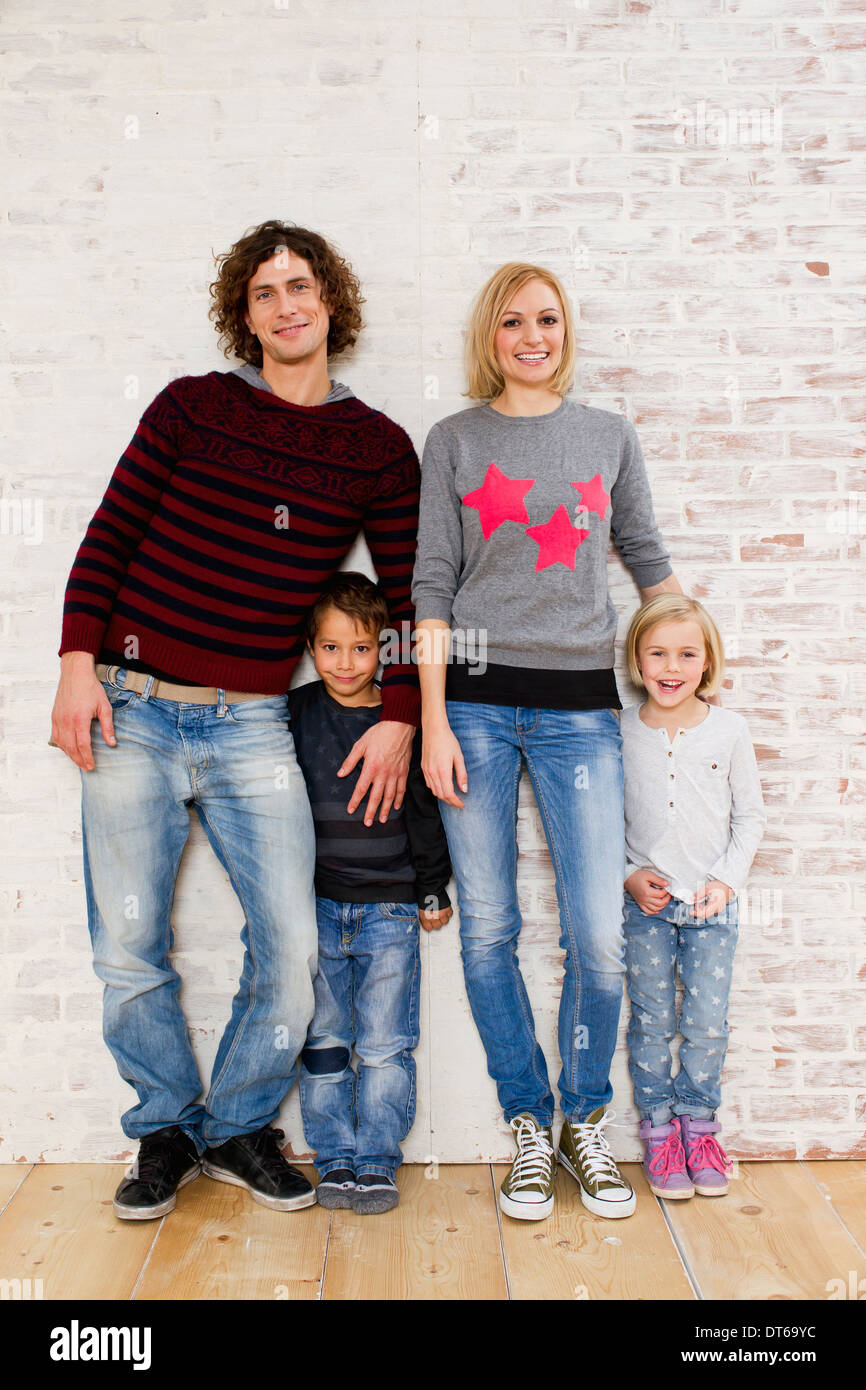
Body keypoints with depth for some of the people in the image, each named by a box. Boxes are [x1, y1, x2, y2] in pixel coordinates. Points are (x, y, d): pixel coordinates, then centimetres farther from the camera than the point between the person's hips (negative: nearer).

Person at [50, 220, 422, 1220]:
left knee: (290, 944, -4)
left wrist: (398, 717, 0)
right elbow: (109, 535, 5)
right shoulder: (190, 407, 5)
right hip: (129, 711, 0)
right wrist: (78, 663, -5)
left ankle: (240, 1127, 22)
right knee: (128, 949, 4)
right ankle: (167, 1131, 27)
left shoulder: (378, 448, 7)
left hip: (251, 725, 0)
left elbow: (411, 595, 8)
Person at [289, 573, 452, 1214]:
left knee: (385, 1044, 2)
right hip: (316, 907, 1)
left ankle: (378, 1160, 18)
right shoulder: (294, 713, 1)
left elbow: (426, 810, 5)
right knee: (323, 1040, 9)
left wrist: (434, 890, 7)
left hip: (390, 908, -1)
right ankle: (336, 1159, 23)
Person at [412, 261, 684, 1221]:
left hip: (580, 702, 1)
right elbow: (432, 584, 2)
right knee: (488, 931, 3)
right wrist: (433, 721, -5)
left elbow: (647, 558, 21)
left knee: (599, 936, -3)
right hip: (476, 700, 0)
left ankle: (586, 1124, 21)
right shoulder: (454, 441, 8)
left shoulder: (610, 436, 12)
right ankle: (529, 1127, 22)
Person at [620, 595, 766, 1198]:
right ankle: (659, 1128, 22)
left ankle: (699, 1125, 25)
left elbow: (750, 816, 4)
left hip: (712, 901, 1)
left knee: (708, 1023, 4)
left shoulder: (729, 729, -2)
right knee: (651, 1020, 5)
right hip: (645, 901, 0)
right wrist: (630, 874, -8)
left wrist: (727, 878, -6)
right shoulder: (620, 731, -4)